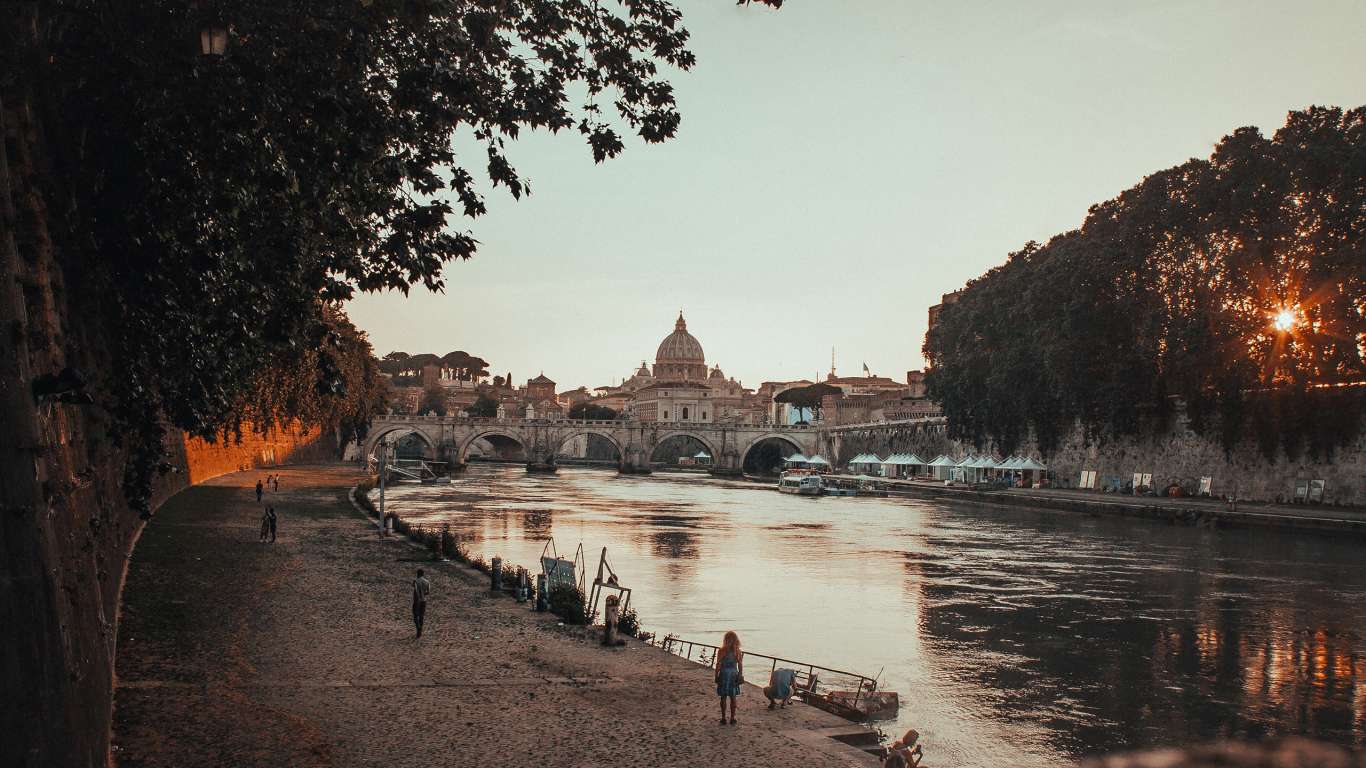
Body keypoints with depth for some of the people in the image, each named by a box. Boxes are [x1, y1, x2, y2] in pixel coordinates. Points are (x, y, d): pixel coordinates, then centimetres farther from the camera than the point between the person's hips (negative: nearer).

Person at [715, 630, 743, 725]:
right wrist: (740, 676, 10)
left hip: (723, 674, -2)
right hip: (734, 674, 2)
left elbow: (718, 665, -8)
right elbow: (740, 665, -1)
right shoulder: (738, 651, -5)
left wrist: (716, 677, 2)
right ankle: (732, 719, 15)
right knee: (733, 698, 11)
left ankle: (723, 718, 11)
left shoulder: (721, 651, -11)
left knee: (723, 698, 8)